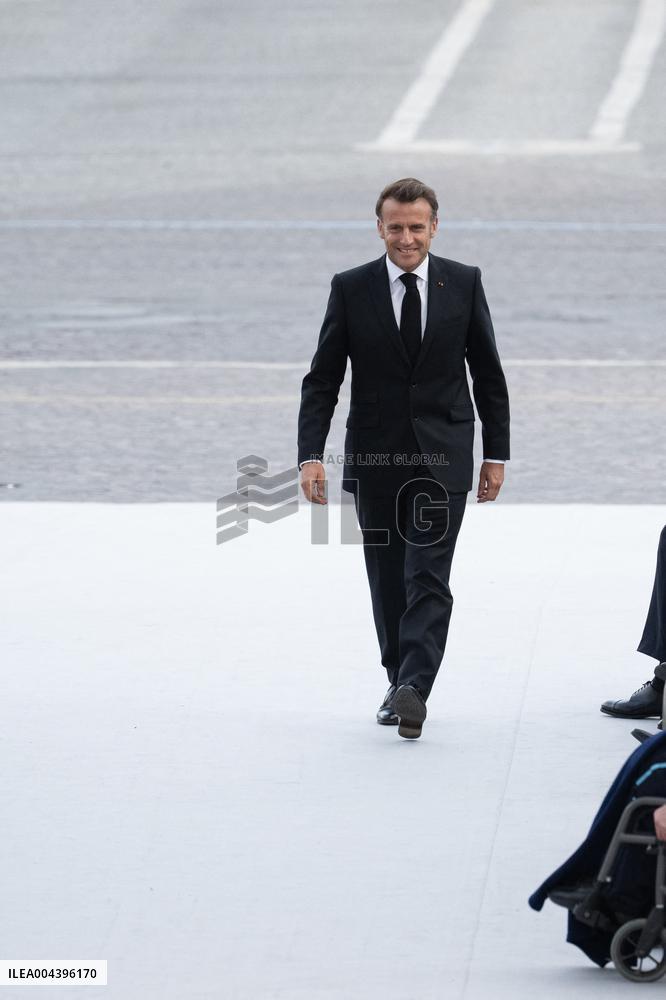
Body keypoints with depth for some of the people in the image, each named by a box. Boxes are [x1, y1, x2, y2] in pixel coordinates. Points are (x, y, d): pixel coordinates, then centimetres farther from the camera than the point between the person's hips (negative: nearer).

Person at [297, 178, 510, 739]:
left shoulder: (464, 284, 1)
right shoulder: (351, 289, -1)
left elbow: (488, 375, 7)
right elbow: (322, 381, 0)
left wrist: (496, 454, 6)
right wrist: (310, 455, -10)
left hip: (443, 457, -1)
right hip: (374, 457, 1)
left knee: (428, 579, -12)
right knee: (388, 582, 9)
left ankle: (414, 688, -21)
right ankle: (400, 683, 22)